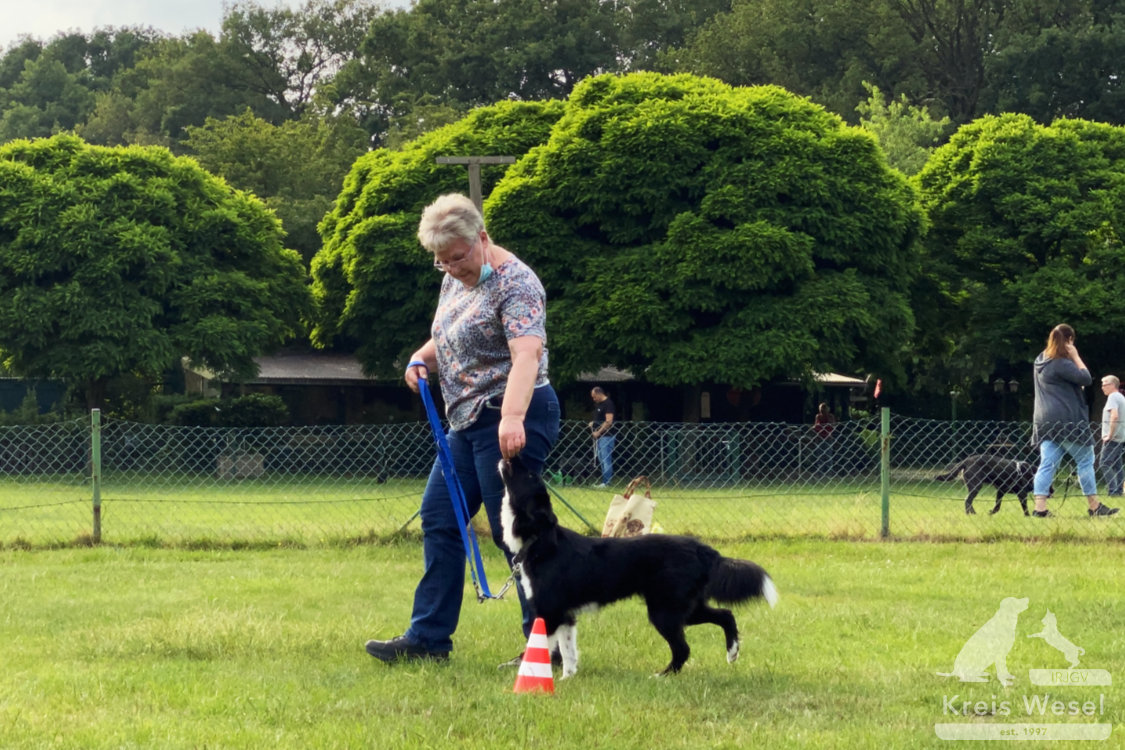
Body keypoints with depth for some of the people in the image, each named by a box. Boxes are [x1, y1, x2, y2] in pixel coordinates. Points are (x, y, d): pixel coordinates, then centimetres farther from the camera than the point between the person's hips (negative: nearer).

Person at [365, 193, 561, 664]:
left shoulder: (514, 284, -16)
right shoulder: (455, 282, 13)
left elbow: (527, 353, -29)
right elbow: (447, 340, 27)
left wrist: (512, 417, -43)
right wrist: (422, 359, 3)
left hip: (512, 421, -10)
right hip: (467, 422, 10)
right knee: (438, 520, 9)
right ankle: (428, 638, 13)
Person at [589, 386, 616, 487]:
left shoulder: (608, 404, -12)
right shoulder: (598, 404, 18)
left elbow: (608, 422, -19)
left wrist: (599, 432, -18)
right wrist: (593, 424, 10)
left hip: (606, 436, -10)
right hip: (599, 437, 10)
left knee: (606, 460, -10)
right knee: (601, 460, 11)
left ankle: (606, 482, -12)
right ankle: (604, 482, 15)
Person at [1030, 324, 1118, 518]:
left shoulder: (1041, 361, 13)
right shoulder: (1062, 364, -15)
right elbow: (1086, 378, -16)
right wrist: (1076, 356, -8)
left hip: (1045, 421, 8)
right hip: (1067, 421, -8)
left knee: (1047, 464, 1)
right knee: (1086, 460, 4)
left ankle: (1040, 507, -10)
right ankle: (1094, 507, 10)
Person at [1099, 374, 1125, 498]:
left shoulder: (1113, 397, -13)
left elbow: (1114, 416, -26)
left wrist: (1110, 435, -20)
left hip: (1112, 438, -10)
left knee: (1104, 463, -10)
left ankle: (1112, 490, -16)